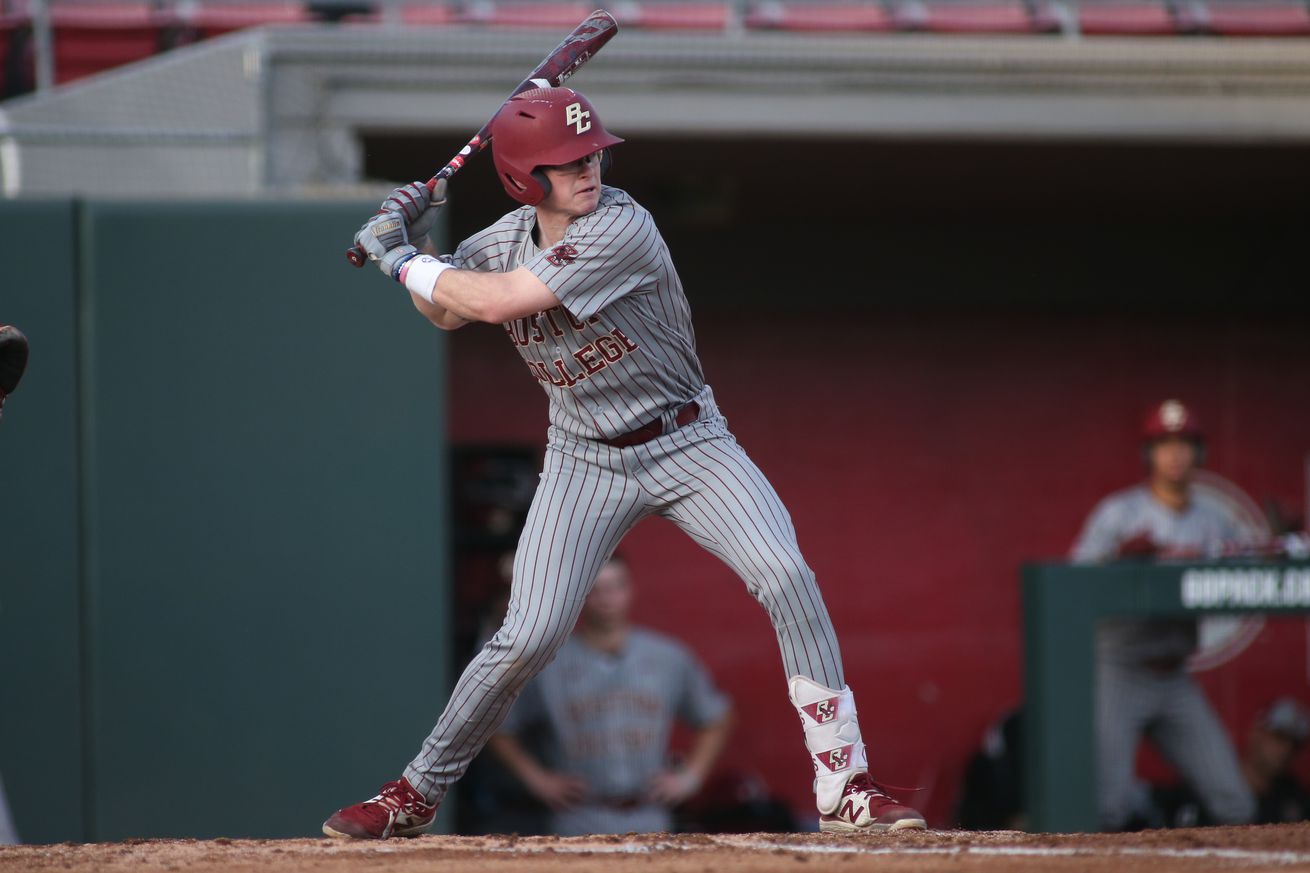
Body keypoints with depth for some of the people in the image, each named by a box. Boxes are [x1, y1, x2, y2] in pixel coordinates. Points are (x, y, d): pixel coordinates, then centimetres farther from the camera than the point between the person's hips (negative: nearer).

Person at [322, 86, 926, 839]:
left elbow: (497, 301, -28)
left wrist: (403, 260, -14)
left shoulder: (622, 229, -24)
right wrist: (415, 246, -3)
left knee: (788, 580, -22)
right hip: (586, 460, 3)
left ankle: (844, 789, -17)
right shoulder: (507, 239, -3)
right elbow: (446, 313, 16)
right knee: (529, 637, -7)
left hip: (689, 443, -3)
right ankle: (416, 794, 11)